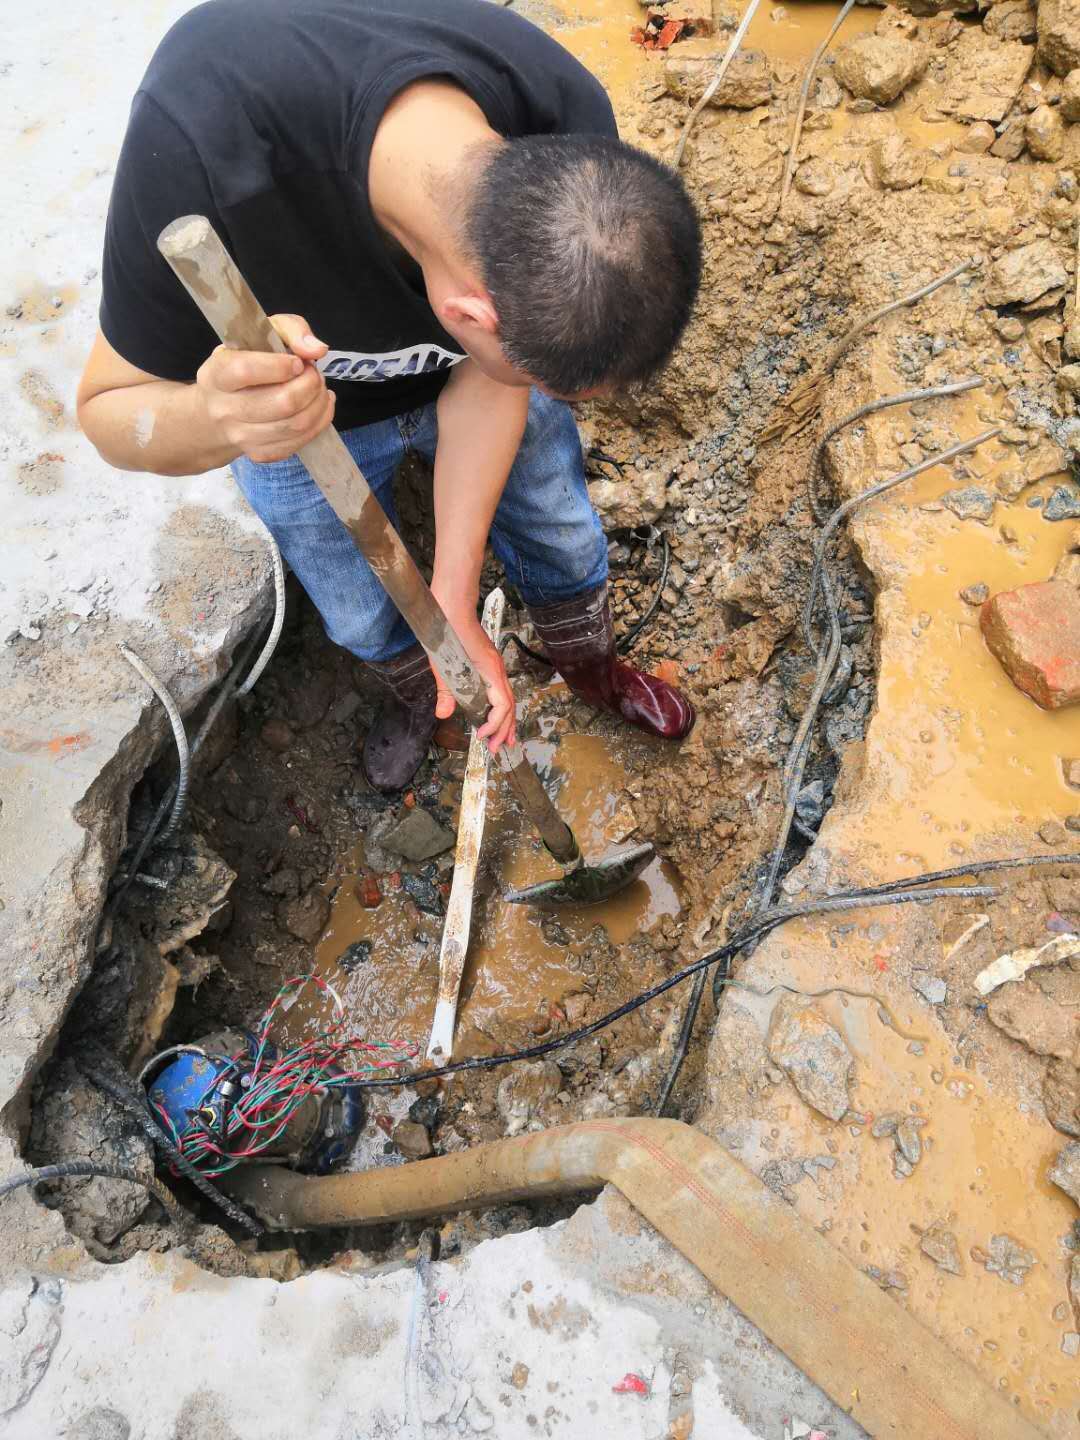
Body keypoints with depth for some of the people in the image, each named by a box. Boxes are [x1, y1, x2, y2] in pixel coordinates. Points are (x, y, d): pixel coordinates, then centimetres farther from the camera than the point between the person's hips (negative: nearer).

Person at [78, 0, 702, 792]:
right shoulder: (198, 149, -41)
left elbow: (488, 384, -20)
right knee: (362, 616, 17)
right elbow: (111, 410, -27)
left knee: (566, 544, 16)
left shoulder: (567, 144, -32)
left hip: (461, 366, 2)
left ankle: (592, 666, 51)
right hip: (291, 396, -1)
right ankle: (415, 692, 55)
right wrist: (217, 419, -51)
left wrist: (454, 599, -24)